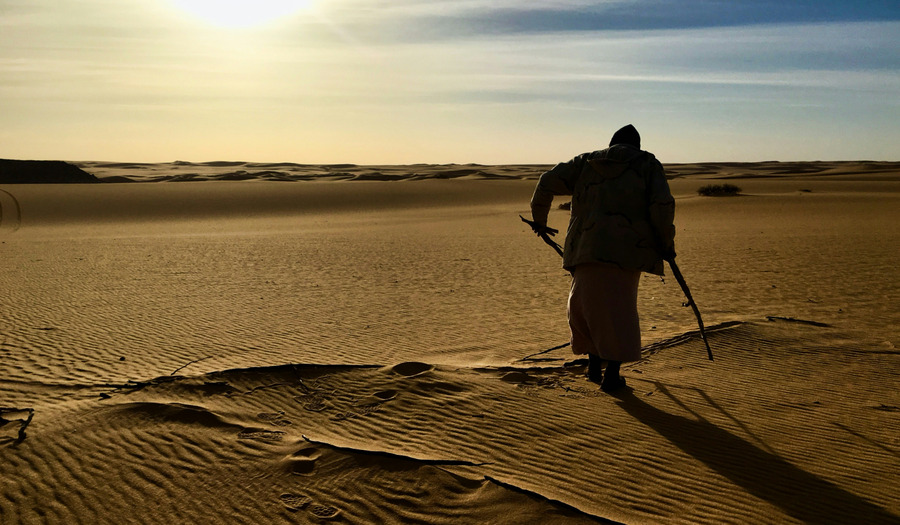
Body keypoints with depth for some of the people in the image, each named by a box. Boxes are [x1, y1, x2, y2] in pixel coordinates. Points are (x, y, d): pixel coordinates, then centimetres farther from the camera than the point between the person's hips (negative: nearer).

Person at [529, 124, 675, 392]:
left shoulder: (585, 162, 17)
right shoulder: (648, 164, 12)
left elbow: (548, 182, 11)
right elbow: (662, 205, -3)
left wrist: (539, 220, 23)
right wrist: (667, 242, 8)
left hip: (589, 247, 1)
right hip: (628, 249, -1)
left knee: (585, 303, 17)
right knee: (619, 309, 6)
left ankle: (595, 365, 17)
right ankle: (611, 375, 7)